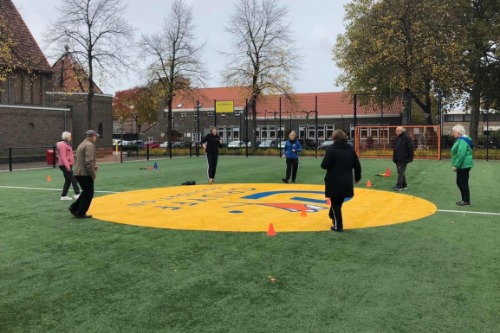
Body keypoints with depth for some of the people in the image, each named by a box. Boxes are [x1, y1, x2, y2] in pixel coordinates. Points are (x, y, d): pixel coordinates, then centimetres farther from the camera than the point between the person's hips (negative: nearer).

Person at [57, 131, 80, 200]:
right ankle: (77, 194, -6)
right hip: (65, 165, -10)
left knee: (68, 180, 11)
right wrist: (67, 166, -26)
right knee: (73, 179, -8)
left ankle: (64, 195, 15)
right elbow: (63, 157, -20)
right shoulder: (63, 145, -13)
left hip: (68, 165, 10)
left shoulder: (67, 144, 17)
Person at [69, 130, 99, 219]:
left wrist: (93, 167, 18)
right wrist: (93, 175, -15)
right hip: (85, 174, -9)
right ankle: (81, 213, 5)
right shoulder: (89, 145, -13)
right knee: (88, 193, 1)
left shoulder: (82, 144, 20)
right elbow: (89, 162, -21)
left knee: (86, 192, 21)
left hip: (78, 173, 9)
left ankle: (74, 208, 18)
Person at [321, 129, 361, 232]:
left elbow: (324, 165, -18)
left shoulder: (331, 149, -12)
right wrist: (357, 177, 21)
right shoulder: (350, 149, 5)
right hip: (346, 182, 5)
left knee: (335, 203, 6)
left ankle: (338, 225, 9)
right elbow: (357, 165, 8)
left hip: (334, 182, -5)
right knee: (339, 202, 22)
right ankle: (333, 216, 38)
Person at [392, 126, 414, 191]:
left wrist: (410, 158, -15)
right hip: (398, 159, 8)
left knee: (401, 172, -9)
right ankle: (404, 185, 20)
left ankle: (399, 186, -8)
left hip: (403, 159, -8)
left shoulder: (407, 138, -11)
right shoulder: (397, 138, 13)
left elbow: (411, 148, -13)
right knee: (400, 172, 12)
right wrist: (394, 157, 15)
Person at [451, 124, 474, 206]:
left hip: (464, 166, -10)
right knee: (459, 183, 16)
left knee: (463, 183, -3)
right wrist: (456, 165, 21)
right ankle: (464, 199, 24)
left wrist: (456, 165, -21)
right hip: (461, 166, 10)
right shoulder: (460, 140, 14)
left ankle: (466, 201, 6)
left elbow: (461, 155, -25)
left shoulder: (462, 141, -19)